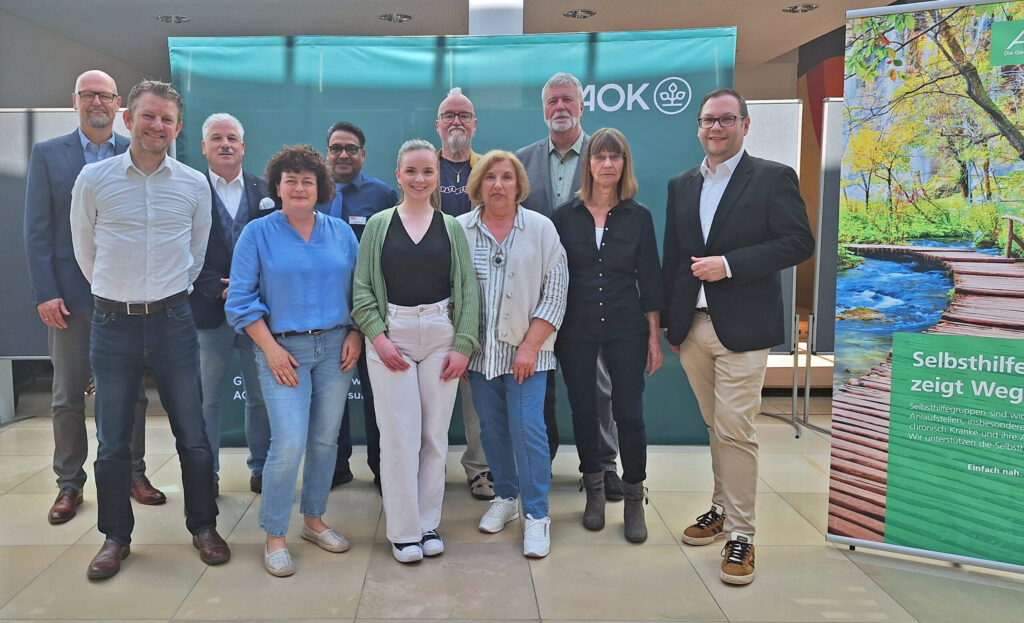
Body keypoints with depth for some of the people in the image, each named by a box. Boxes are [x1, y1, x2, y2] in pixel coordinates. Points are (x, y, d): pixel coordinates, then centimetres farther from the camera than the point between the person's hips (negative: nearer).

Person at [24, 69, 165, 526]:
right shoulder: (47, 155, 3)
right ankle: (69, 484, 22)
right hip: (70, 295, 0)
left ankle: (134, 474, 23)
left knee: (131, 392, 10)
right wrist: (45, 294, -8)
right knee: (68, 397, 9)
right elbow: (37, 231, -1)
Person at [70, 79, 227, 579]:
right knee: (112, 440, 9)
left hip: (173, 318, 1)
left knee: (192, 434, 6)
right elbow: (84, 249, 10)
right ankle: (115, 536, 26)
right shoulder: (94, 178, -2)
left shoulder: (194, 184, 2)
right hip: (113, 323, 0)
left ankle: (203, 526, 23)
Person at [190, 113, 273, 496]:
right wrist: (219, 290, -14)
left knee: (262, 396, 9)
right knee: (206, 398, 8)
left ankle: (261, 467, 24)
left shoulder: (266, 191, 8)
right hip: (208, 311, -1)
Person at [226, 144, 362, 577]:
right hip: (283, 350, -3)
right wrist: (271, 349, -10)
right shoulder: (257, 233, 0)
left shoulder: (341, 232, 8)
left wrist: (355, 335, -1)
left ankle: (314, 520, 28)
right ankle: (274, 537, 7)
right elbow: (241, 299, -4)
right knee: (289, 444, -10)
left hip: (335, 347, 3)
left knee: (325, 440, 9)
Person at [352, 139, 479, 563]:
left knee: (435, 433, 6)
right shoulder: (379, 225, 5)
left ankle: (429, 524, 21)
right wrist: (378, 336, -10)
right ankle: (403, 531, 13)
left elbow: (468, 289, 3)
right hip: (390, 338, -1)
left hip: (441, 337, 1)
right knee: (398, 435, -1)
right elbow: (362, 287, 2)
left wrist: (463, 345, -5)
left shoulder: (452, 228, 7)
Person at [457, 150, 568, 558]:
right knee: (492, 429, 12)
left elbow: (555, 292, -4)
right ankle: (505, 497, 31)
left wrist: (530, 346, -10)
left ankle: (537, 515, 8)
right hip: (479, 351, 2)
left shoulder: (541, 229, -1)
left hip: (525, 351, -2)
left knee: (528, 429, -4)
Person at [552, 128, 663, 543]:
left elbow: (650, 280, 2)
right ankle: (594, 491, 28)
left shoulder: (638, 217, 1)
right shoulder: (565, 215, 0)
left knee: (629, 413, 0)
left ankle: (633, 500, 17)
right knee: (583, 411, 9)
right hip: (576, 328, 1)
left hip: (625, 328, 0)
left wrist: (654, 337, 0)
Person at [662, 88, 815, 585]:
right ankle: (722, 509, 29)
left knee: (735, 432, -5)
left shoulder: (773, 178, -2)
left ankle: (740, 534, 7)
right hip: (691, 326, 5)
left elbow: (799, 242, -8)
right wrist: (669, 324, 12)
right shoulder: (681, 185, 13)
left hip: (741, 328, -5)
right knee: (716, 427, 15)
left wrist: (728, 264, -17)